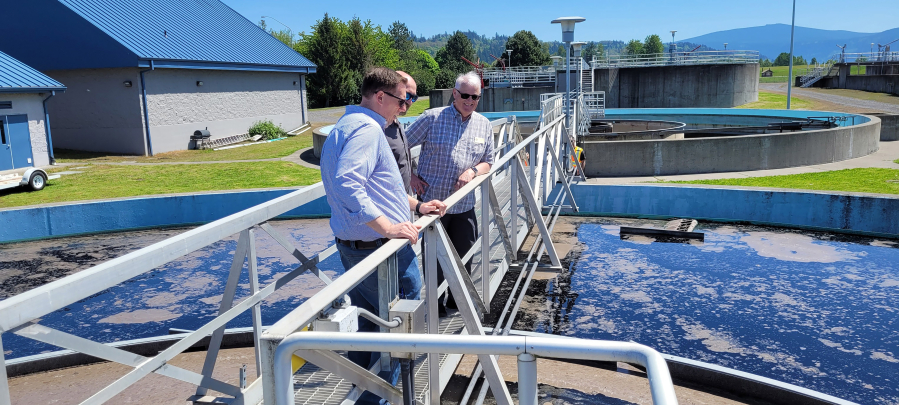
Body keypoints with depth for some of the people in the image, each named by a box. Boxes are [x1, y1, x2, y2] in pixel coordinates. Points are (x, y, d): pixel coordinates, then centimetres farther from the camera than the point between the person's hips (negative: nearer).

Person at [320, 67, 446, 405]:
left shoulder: (349, 124, 20)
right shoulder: (367, 128, -15)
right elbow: (347, 185, -30)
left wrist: (416, 205, 22)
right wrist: (388, 227, -27)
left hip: (353, 246, 11)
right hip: (379, 249, -11)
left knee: (365, 326, 20)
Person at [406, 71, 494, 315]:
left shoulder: (484, 125, 7)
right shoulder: (432, 118, -6)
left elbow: (488, 162, 14)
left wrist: (473, 171, -7)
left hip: (464, 206, 4)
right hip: (432, 201, -4)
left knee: (464, 257, 13)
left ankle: (458, 301, 33)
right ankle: (435, 305, 24)